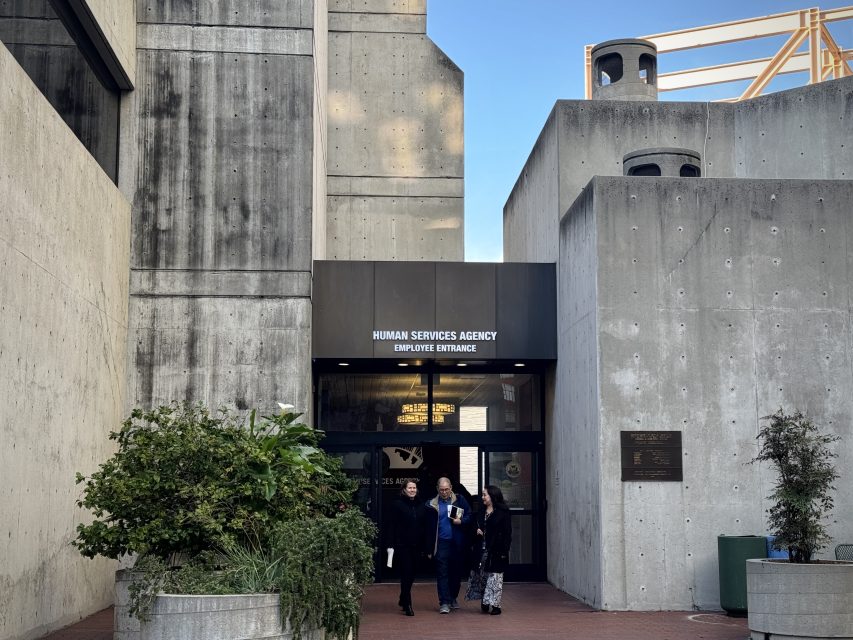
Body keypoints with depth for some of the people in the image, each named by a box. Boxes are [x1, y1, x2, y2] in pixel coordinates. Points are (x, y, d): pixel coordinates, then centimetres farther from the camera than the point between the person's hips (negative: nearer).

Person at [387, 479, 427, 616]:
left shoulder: (420, 505, 8)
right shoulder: (397, 504, -4)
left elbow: (425, 526, 9)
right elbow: (393, 526, -7)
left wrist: (425, 546, 5)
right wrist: (391, 544, -13)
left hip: (416, 545, 5)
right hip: (402, 544, -5)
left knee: (412, 574, 11)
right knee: (406, 573, -4)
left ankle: (403, 600, 30)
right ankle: (407, 605, 1)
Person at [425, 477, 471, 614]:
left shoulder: (460, 500, 4)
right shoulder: (432, 504, 1)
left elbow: (470, 515, 8)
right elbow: (429, 528, 2)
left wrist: (461, 521, -14)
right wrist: (430, 548, -1)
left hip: (458, 543, 2)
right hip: (441, 542, -1)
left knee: (456, 572, 10)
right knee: (442, 573, -5)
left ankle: (453, 598, 26)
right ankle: (444, 602, -3)